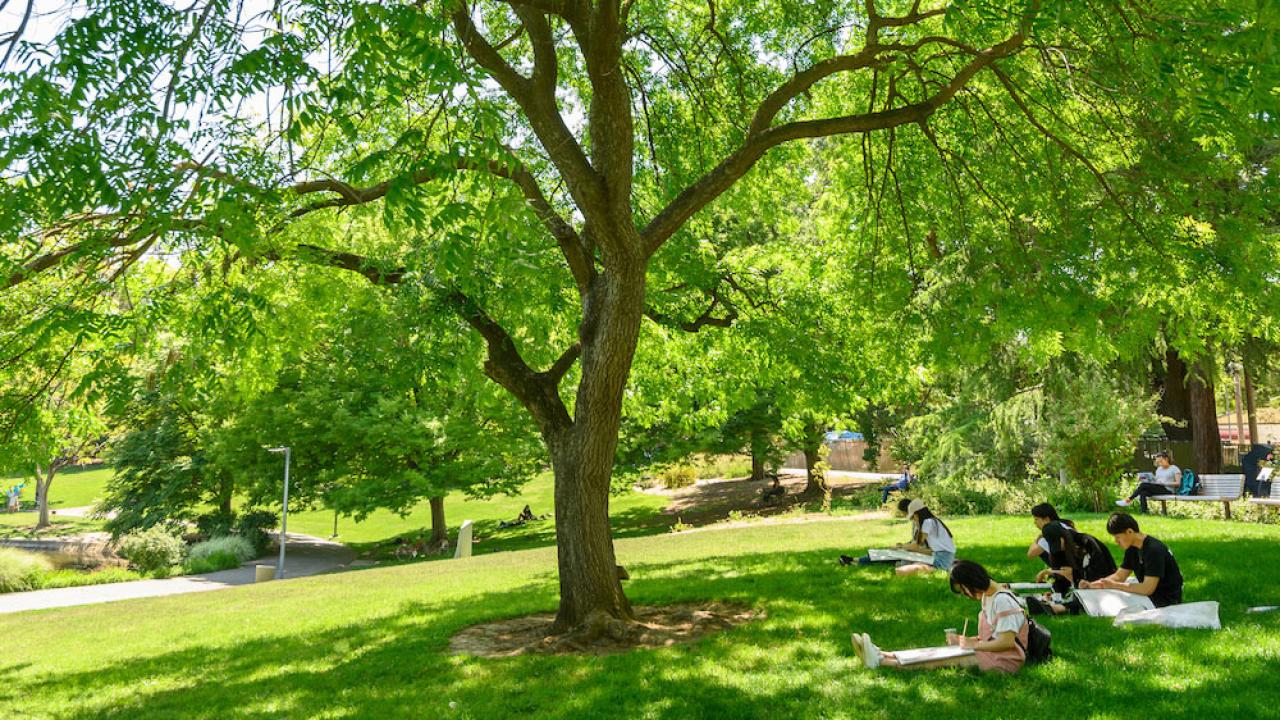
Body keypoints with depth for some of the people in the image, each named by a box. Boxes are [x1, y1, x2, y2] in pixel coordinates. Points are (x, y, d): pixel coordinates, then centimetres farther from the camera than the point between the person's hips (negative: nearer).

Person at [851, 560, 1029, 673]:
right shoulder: (987, 596, 12)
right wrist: (965, 640, 2)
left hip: (1006, 660, -9)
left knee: (948, 660, -21)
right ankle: (881, 656, -17)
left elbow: (1008, 641, -24)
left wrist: (974, 644, -17)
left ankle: (881, 661, -29)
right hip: (990, 651, 9)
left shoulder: (1003, 601, -18)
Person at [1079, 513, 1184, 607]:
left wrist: (1114, 585, -21)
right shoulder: (1132, 549, 4)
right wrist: (1091, 584, -8)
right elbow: (1119, 576, 7)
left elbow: (1148, 589, -27)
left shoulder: (1154, 550, -23)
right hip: (1148, 597, 8)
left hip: (1167, 603, -8)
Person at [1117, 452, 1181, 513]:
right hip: (1158, 489, 6)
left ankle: (1128, 500, -21)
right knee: (1143, 492, -30)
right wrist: (1151, 481, -1)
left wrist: (1164, 483, -18)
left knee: (1143, 485, -27)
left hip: (1168, 490, -6)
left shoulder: (1174, 469, 4)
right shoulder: (1159, 469, 25)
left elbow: (1178, 483, -6)